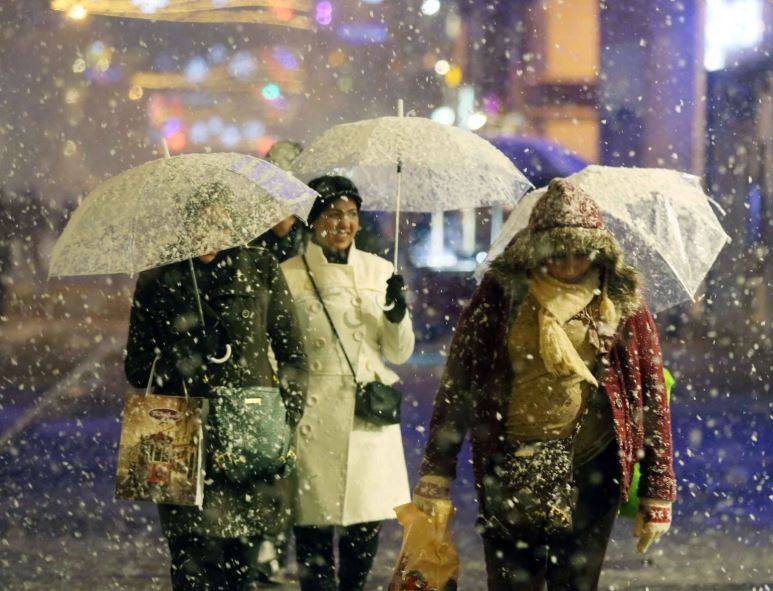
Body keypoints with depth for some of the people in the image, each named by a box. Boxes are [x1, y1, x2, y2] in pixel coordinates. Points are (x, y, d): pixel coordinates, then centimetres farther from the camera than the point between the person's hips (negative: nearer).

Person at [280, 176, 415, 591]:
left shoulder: (378, 271, 10)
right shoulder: (289, 276, 0)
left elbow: (400, 353, 11)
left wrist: (397, 313, -8)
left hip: (370, 417, 3)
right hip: (314, 419, -3)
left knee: (367, 529, 3)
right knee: (314, 530, -3)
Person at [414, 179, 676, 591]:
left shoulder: (623, 304, 3)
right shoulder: (500, 294, 1)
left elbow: (651, 398, 6)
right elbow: (457, 383, 2)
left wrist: (657, 494, 4)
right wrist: (436, 473, -3)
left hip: (590, 469, 1)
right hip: (510, 467, -1)